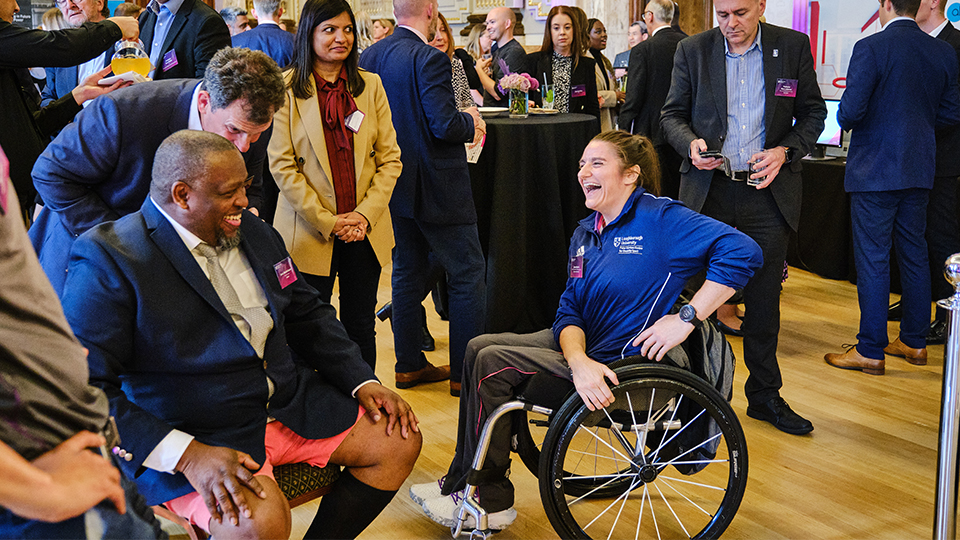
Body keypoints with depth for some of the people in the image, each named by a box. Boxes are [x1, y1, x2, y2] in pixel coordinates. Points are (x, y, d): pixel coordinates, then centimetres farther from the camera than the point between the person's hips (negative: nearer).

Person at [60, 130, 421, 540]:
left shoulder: (254, 233, 9)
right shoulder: (110, 261, -14)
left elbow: (308, 315, 19)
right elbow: (85, 390, -20)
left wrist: (363, 381, 4)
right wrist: (186, 455, -30)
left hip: (290, 405, 8)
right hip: (191, 431, -7)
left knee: (399, 440, 1)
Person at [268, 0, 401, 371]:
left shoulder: (370, 86, 7)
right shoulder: (286, 88, -3)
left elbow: (390, 158, 6)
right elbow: (282, 165, -8)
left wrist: (365, 214, -7)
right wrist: (327, 221, -12)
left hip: (366, 230, 3)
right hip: (309, 230, -3)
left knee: (360, 327, 11)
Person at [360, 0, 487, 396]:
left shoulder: (370, 56, 4)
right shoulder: (429, 59, -19)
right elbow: (445, 125, -24)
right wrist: (470, 123, -2)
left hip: (395, 184, 8)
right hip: (436, 187, -8)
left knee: (407, 272, 16)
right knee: (468, 274, 3)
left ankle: (409, 364, 23)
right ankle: (465, 372, 6)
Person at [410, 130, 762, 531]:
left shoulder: (660, 219, -15)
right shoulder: (585, 233, 9)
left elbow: (742, 251, -25)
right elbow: (569, 313, 1)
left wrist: (686, 319, -25)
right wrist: (578, 360, -21)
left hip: (624, 364, -9)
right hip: (583, 347, 9)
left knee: (493, 363, -14)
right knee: (480, 348, 5)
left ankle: (489, 501, 1)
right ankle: (463, 483, 13)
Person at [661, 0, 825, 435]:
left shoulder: (793, 47, 2)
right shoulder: (692, 50, 2)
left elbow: (813, 112, 7)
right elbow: (672, 114, 7)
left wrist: (785, 151, -11)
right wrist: (690, 142, -14)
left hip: (768, 192, 0)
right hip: (707, 191, 0)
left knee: (764, 297, 9)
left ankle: (765, 395, 25)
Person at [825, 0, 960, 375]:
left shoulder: (870, 48, -14)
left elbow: (850, 112, -18)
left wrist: (844, 121, 4)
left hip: (875, 170, -6)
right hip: (919, 170, 6)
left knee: (872, 259, -1)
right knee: (914, 254, 15)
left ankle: (870, 351, 3)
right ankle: (914, 341, 24)